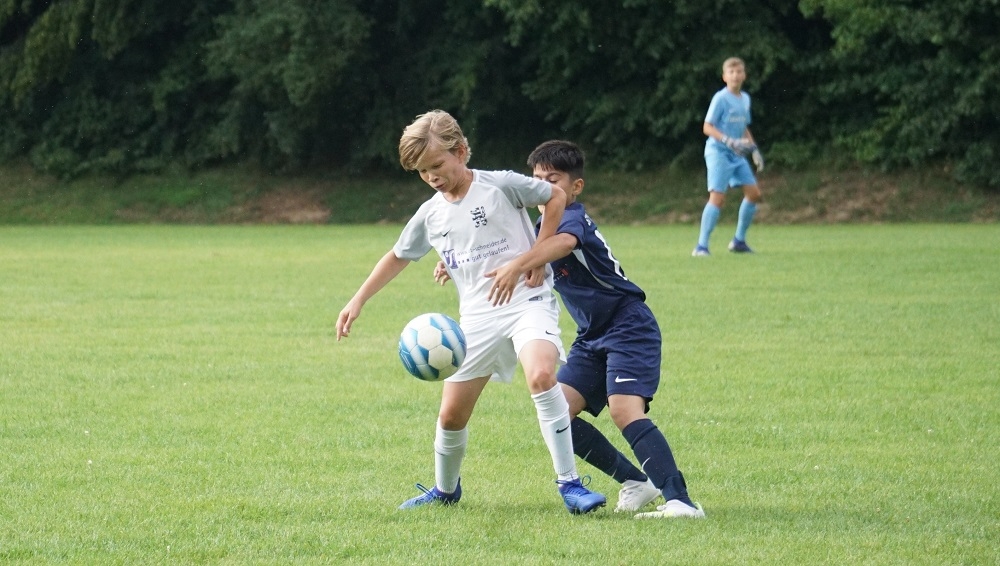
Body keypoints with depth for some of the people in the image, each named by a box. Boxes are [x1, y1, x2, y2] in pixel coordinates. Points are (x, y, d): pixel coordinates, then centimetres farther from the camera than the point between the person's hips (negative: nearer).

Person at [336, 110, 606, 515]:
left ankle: (569, 484, -26)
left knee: (541, 376, -32)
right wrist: (357, 302, 21)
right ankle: (445, 489, 34)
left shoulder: (500, 186, -6)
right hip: (477, 318, 5)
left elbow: (556, 197, 3)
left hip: (527, 301, -5)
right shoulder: (430, 215, 9)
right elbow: (398, 256, 24)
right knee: (452, 414, 5)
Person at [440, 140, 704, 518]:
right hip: (592, 337, 9)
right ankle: (637, 483, 8)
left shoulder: (573, 219, -17)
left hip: (629, 327, -9)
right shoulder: (542, 226, 11)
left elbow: (563, 243, -43)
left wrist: (518, 266, -59)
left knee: (624, 411, -26)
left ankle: (680, 501, -32)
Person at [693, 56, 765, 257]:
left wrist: (754, 149, 14)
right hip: (718, 152, -8)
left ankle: (739, 241, 18)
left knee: (754, 193, 5)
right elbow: (707, 127, -14)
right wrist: (728, 141, -25)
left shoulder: (745, 99, 11)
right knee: (718, 197, -16)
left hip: (737, 155, 8)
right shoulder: (721, 98, -11)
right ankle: (701, 246, -15)